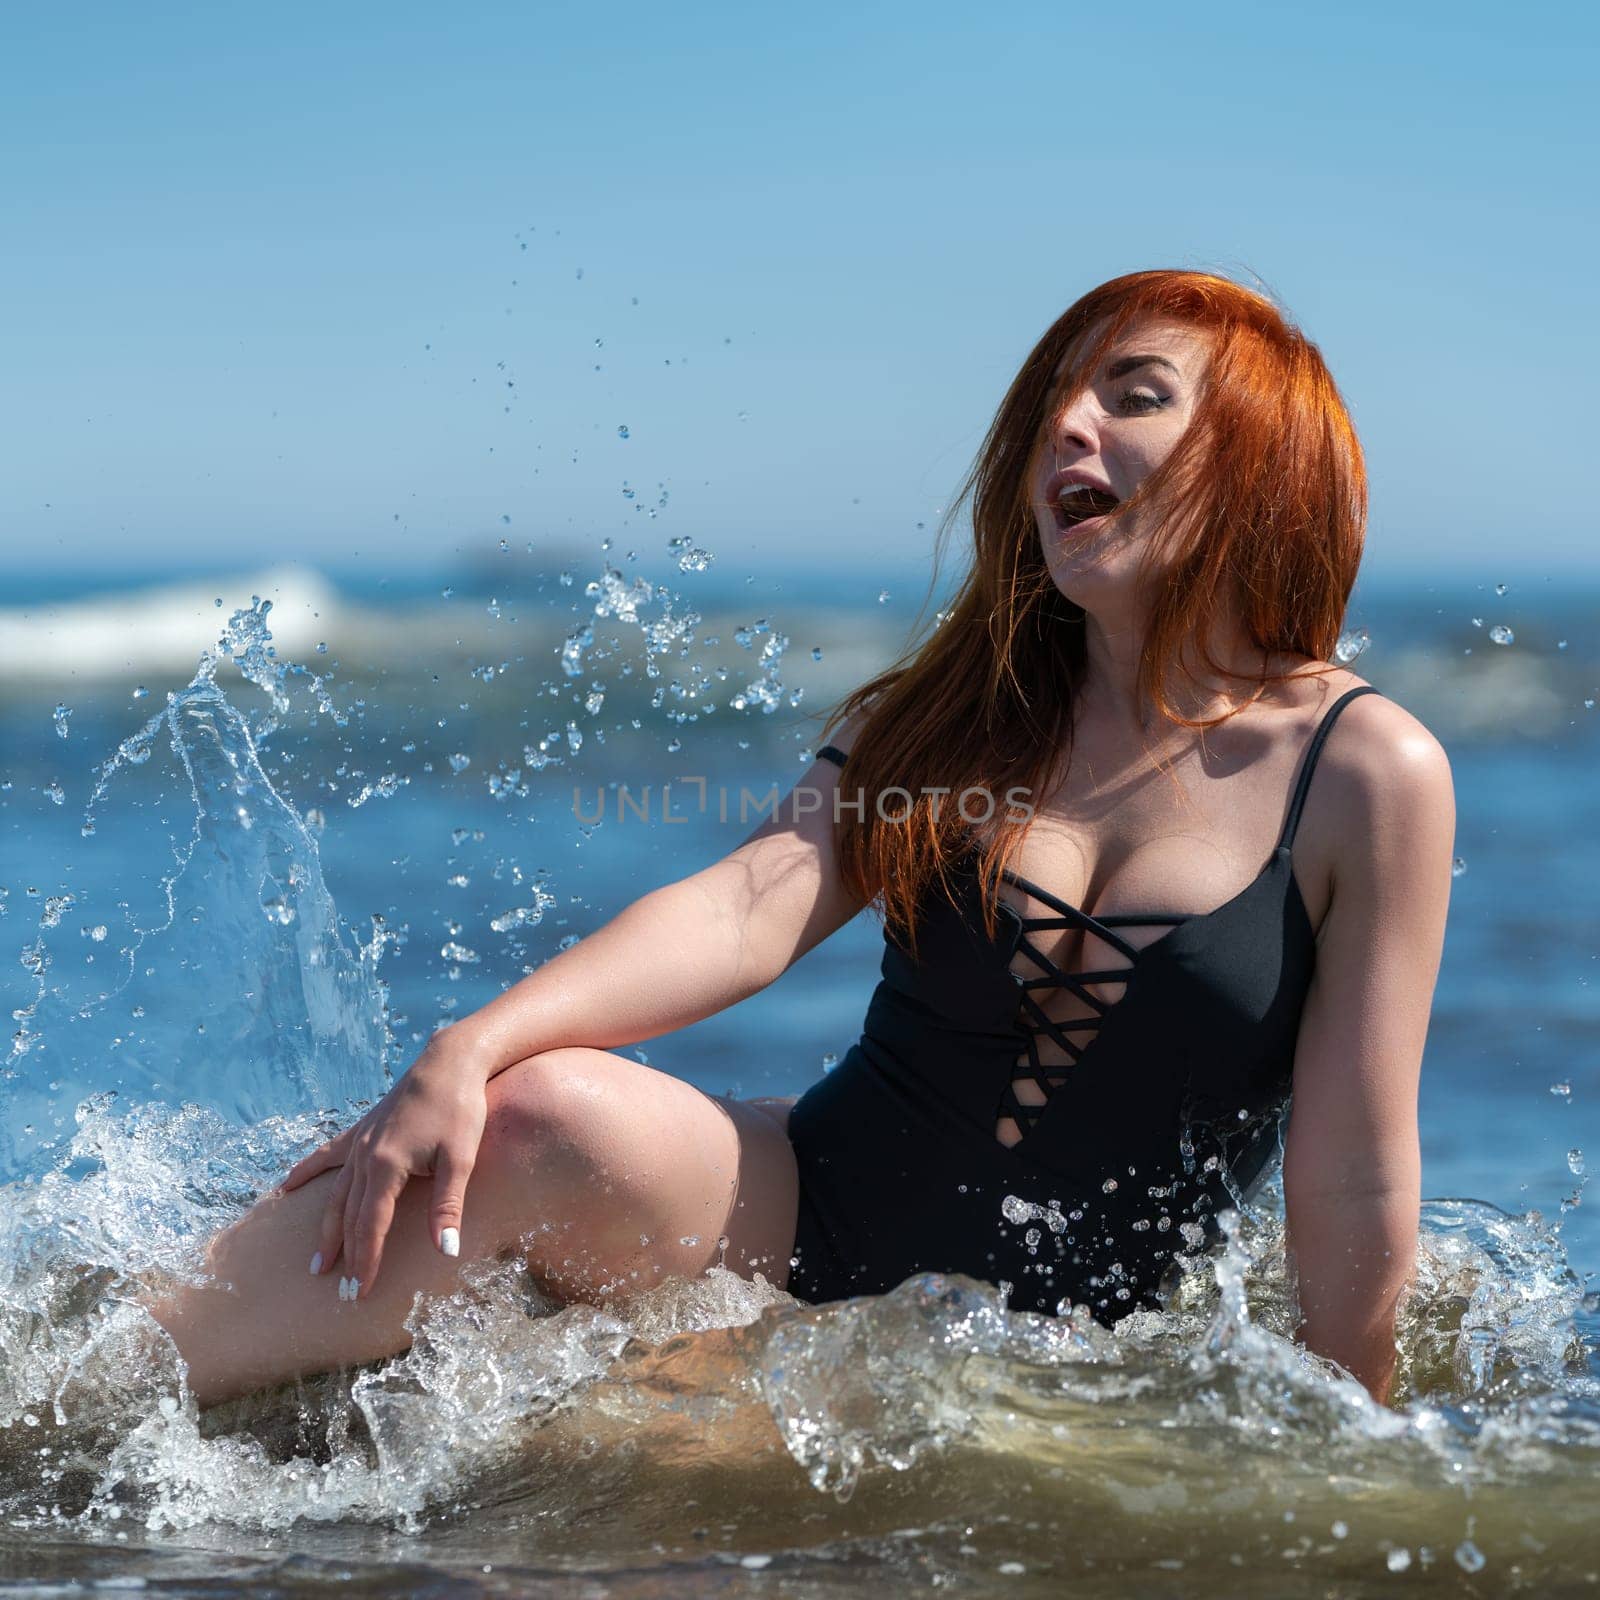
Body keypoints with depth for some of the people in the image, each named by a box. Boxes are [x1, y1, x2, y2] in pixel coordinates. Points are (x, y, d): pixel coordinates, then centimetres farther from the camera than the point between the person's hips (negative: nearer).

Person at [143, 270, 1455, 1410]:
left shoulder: (1368, 775, -6)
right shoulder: (956, 711, 7)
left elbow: (1356, 1188, -6)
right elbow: (751, 908, -9)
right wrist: (465, 1052, -24)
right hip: (804, 1225, 3)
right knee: (549, 1116, -28)